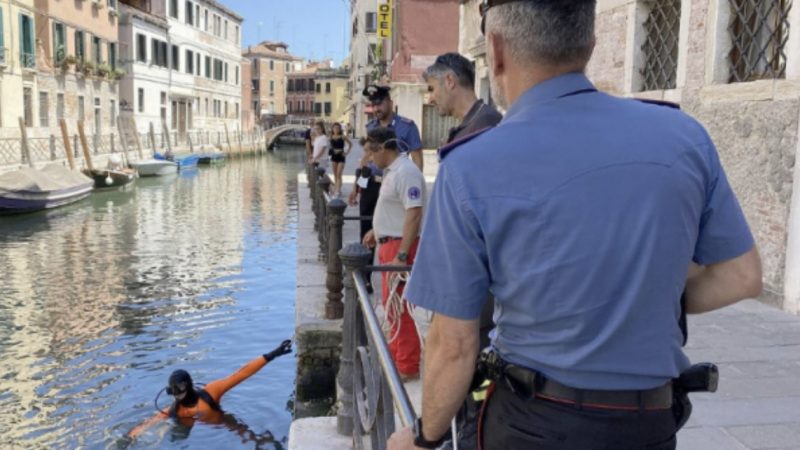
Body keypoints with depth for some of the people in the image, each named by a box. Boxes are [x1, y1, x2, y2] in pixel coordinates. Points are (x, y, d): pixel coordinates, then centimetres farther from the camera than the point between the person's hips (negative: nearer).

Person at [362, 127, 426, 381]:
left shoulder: (405, 173, -20)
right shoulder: (392, 171, 13)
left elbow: (414, 215, -27)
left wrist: (401, 256, -29)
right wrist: (377, 231, 27)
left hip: (400, 246, -11)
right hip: (390, 244, 11)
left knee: (399, 308, -5)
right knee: (391, 305, 20)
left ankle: (407, 368, 4)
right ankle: (395, 355, 34)